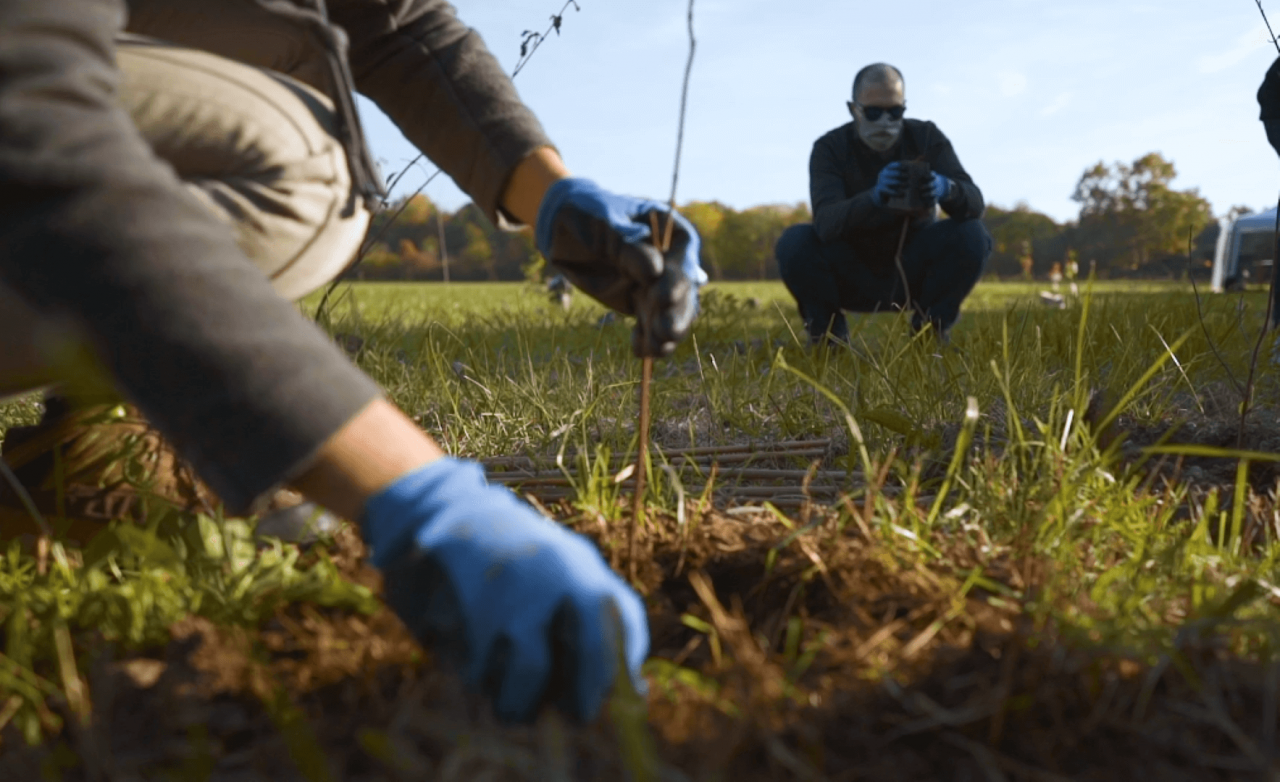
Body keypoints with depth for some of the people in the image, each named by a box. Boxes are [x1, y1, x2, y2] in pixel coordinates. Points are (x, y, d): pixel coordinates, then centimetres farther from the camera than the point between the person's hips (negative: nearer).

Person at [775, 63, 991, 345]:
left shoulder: (926, 137, -9)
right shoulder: (830, 148, -14)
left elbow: (975, 202, -20)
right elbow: (825, 222, -31)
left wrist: (946, 189, -44)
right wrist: (874, 197, -51)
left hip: (911, 275, 1)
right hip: (851, 277, -1)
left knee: (972, 236, -25)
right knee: (794, 242, -29)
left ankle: (930, 330, -2)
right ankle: (827, 333, -4)